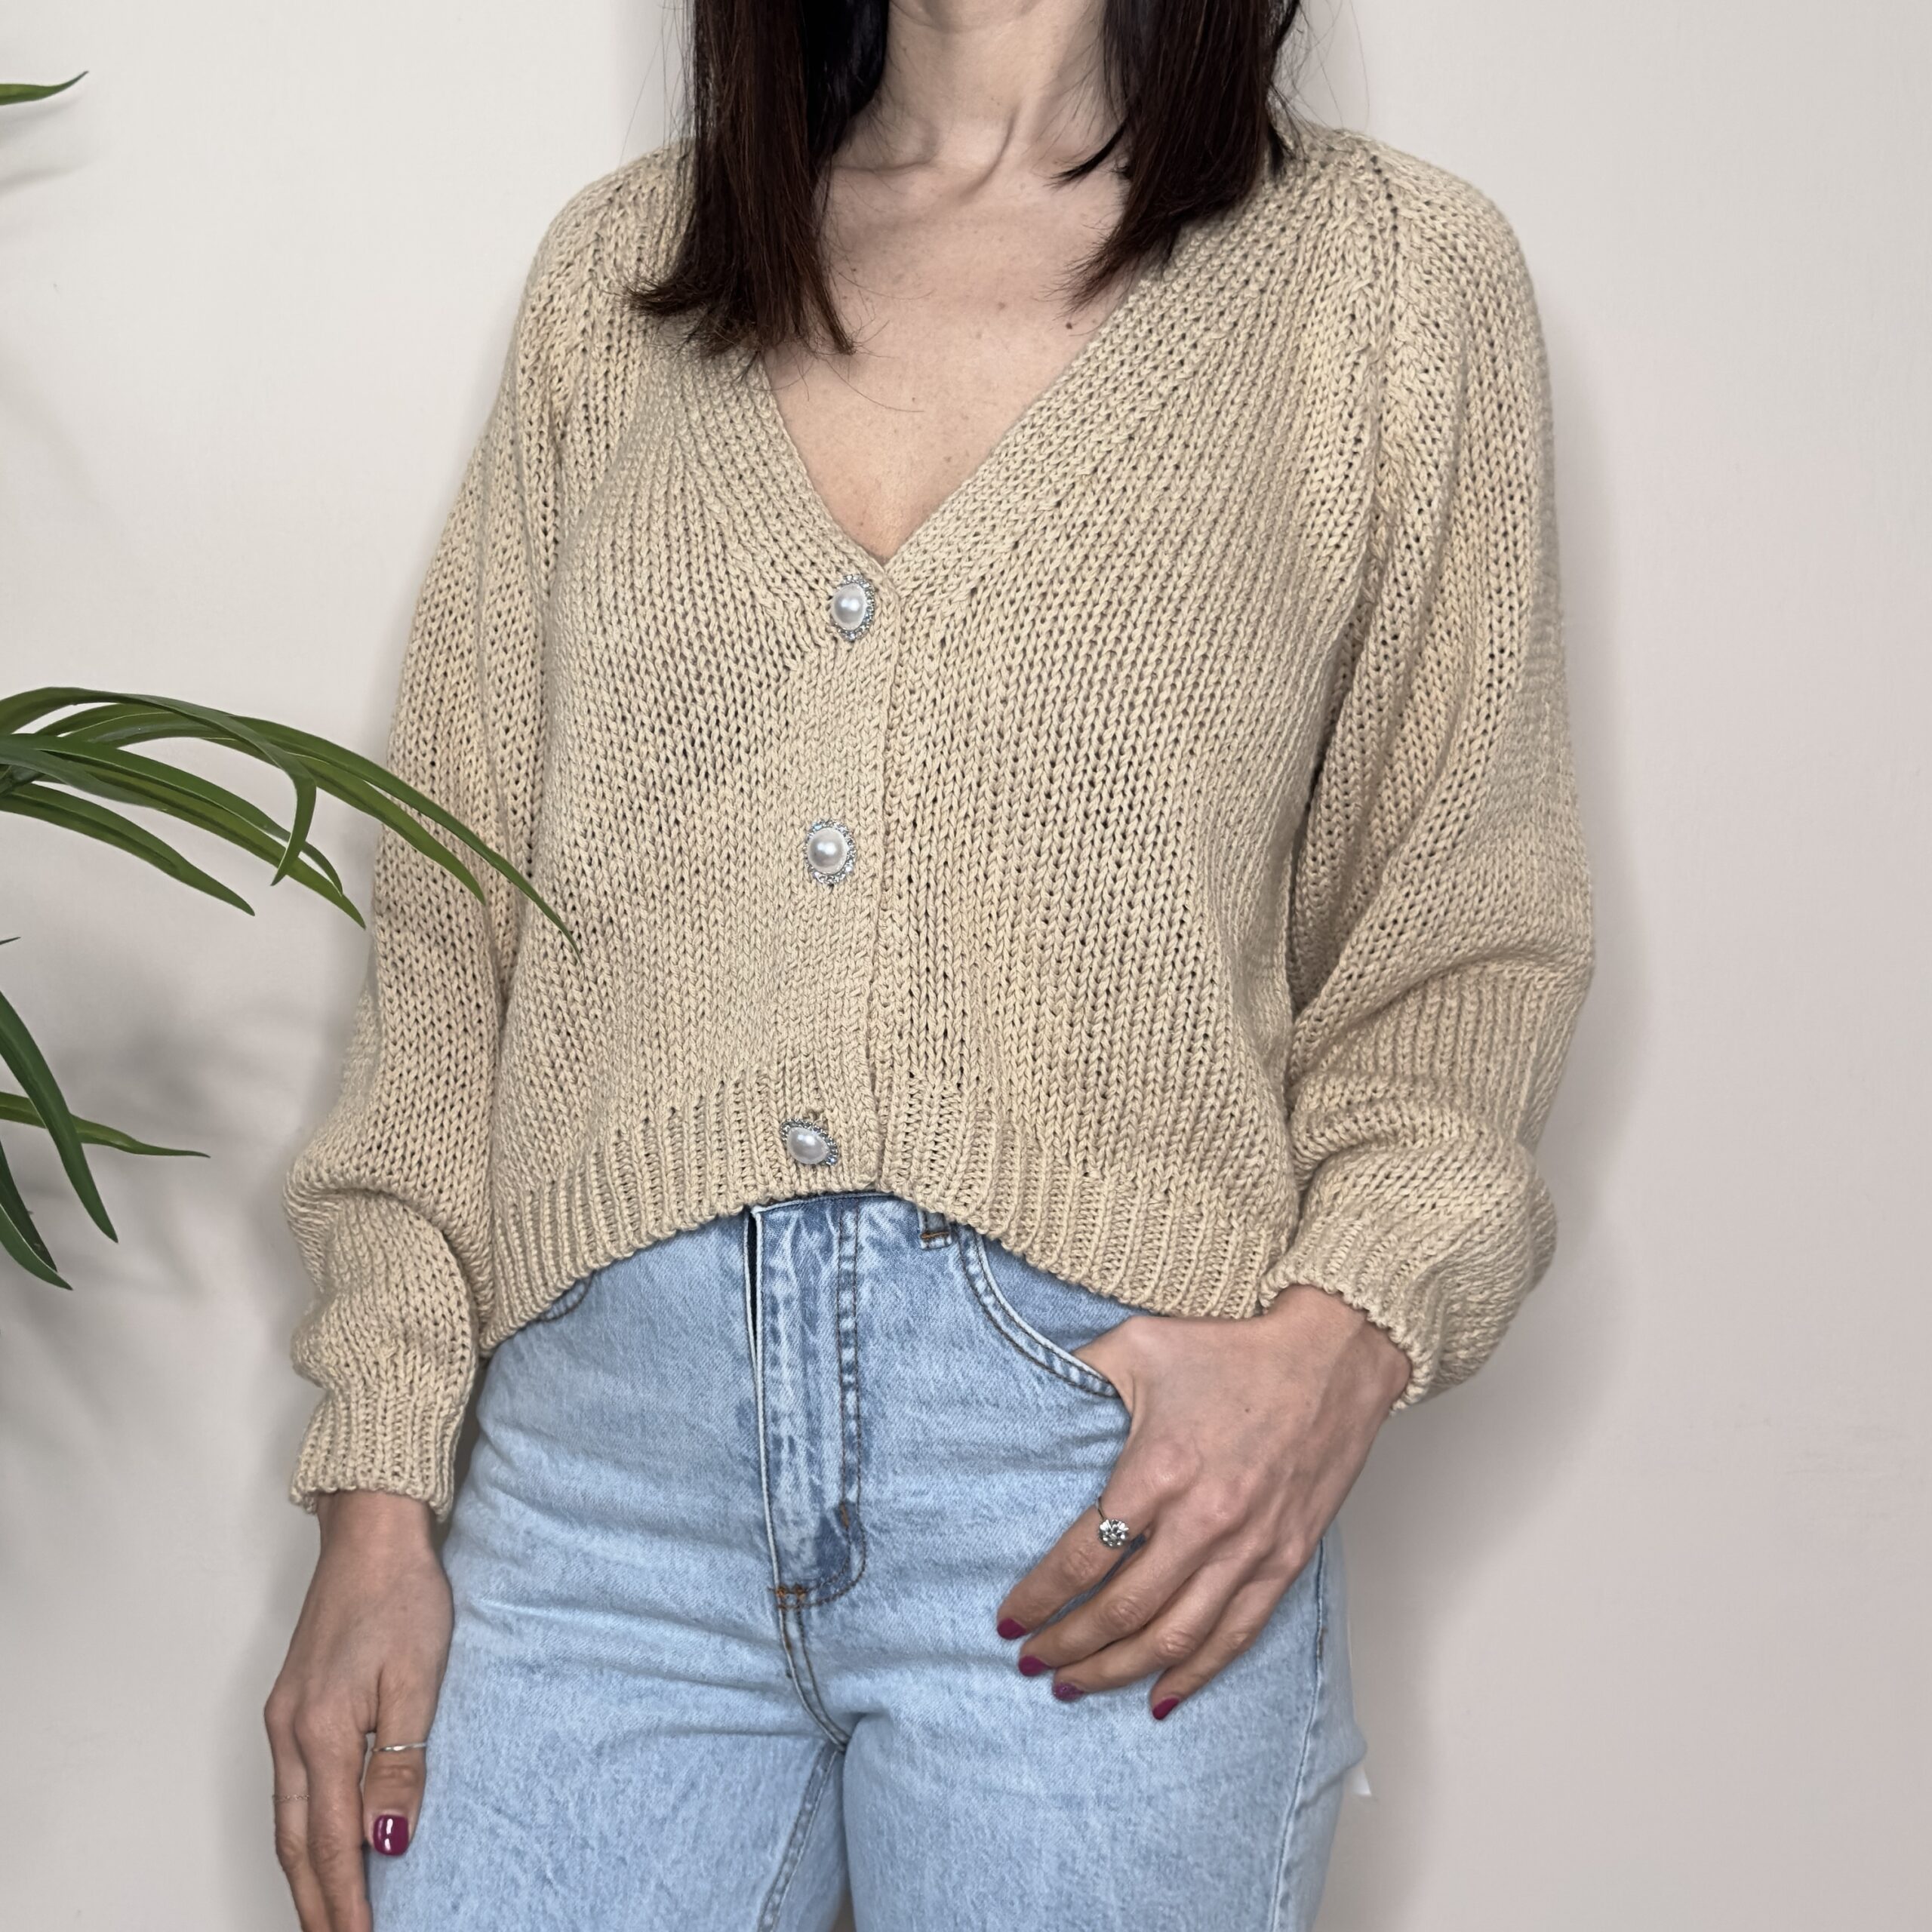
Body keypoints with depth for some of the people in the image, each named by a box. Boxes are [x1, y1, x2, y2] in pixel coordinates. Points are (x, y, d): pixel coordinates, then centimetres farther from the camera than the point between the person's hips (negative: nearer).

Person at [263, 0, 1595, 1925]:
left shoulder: (1392, 271, 6)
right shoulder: (616, 271, 13)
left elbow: (1469, 931, 6)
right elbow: (454, 907, 11)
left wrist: (1346, 1332, -12)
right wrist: (378, 1496, 5)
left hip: (1107, 1485, -2)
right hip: (604, 1459, 3)